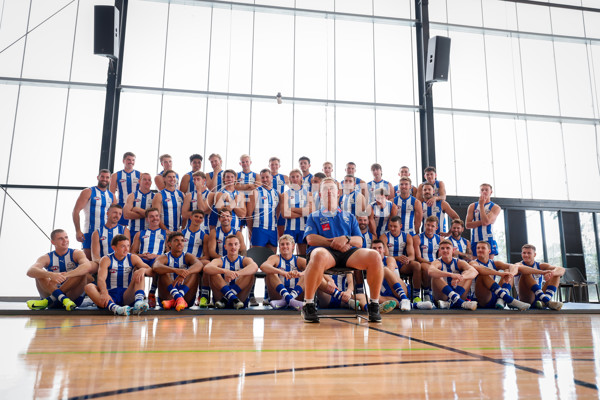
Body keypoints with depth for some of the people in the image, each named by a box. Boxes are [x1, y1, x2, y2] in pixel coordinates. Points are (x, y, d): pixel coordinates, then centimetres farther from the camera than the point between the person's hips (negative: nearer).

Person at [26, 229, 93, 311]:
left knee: (82, 272, -24)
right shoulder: (46, 258, 3)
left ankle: (49, 300, -27)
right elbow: (30, 271, -19)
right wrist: (50, 275, -39)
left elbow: (88, 266, -24)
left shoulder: (76, 254, 0)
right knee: (40, 273, -17)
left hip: (74, 297, -1)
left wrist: (65, 275, -38)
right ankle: (62, 298, -38)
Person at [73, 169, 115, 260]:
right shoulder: (88, 192, 0)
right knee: (88, 260, -4)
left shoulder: (111, 196, 13)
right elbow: (76, 211, -6)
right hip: (90, 232, -4)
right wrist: (78, 231, -14)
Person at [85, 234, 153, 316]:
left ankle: (139, 302, -44)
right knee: (89, 287, -26)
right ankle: (114, 307, -54)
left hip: (127, 297, 1)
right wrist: (104, 293, -37)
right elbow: (101, 279, -16)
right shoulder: (106, 259, 1)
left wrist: (143, 270, -25)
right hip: (111, 296, -1)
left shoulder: (133, 258, 7)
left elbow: (151, 272, 0)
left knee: (138, 273, -17)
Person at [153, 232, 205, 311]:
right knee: (163, 271, -19)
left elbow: (199, 264, -18)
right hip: (167, 295, -1)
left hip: (186, 295, 1)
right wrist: (175, 270, -41)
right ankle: (178, 298, -42)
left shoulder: (188, 256, 6)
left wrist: (185, 273, -39)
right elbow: (155, 267, -23)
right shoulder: (164, 257, 3)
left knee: (195, 271, -17)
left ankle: (175, 300, -36)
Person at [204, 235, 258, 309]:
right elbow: (206, 268, -20)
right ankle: (232, 297, -29)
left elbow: (255, 267, -21)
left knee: (250, 273, -21)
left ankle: (225, 299, -24)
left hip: (240, 296, 0)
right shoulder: (220, 261, 5)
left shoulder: (244, 260, 5)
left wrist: (236, 274, -37)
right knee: (213, 273, -18)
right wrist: (225, 271, -37)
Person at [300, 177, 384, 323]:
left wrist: (346, 239, -4)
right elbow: (310, 239, 7)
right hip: (326, 250, -2)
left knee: (374, 256, -28)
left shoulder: (349, 217, 30)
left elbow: (359, 241, 18)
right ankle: (308, 304, -27)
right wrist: (332, 242, -4)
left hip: (349, 251, 3)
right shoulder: (314, 216, 25)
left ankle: (374, 304, -15)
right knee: (319, 255, -42)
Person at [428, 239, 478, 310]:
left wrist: (459, 278, -38)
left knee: (468, 274, -12)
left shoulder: (459, 263, 3)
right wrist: (451, 275, -44)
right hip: (442, 297, -2)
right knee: (436, 276, -26)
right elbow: (430, 271, -31)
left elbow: (474, 271, -18)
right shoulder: (437, 262, -5)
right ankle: (460, 302, -41)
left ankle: (451, 302, -31)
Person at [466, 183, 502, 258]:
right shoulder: (472, 206, 10)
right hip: (475, 240, 2)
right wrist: (482, 222, -11)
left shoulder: (495, 207, 2)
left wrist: (481, 205, -7)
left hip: (488, 240, -2)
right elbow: (468, 225, 0)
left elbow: (486, 221, -16)